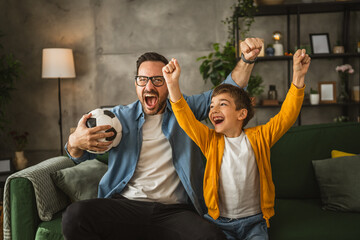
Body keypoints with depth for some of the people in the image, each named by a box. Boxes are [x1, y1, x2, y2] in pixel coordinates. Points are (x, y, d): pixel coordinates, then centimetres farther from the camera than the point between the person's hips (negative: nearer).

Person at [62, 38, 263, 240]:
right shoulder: (119, 116, 14)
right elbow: (80, 157, 13)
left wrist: (247, 59, -7)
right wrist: (74, 141, -12)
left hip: (175, 210, 0)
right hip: (126, 205, 1)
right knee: (75, 216, -30)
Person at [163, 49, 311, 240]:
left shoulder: (258, 137, -1)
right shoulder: (210, 140, 1)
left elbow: (286, 116, -10)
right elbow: (186, 121, -12)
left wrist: (298, 77, -23)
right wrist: (173, 85, -25)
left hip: (253, 221, 0)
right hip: (218, 221, 1)